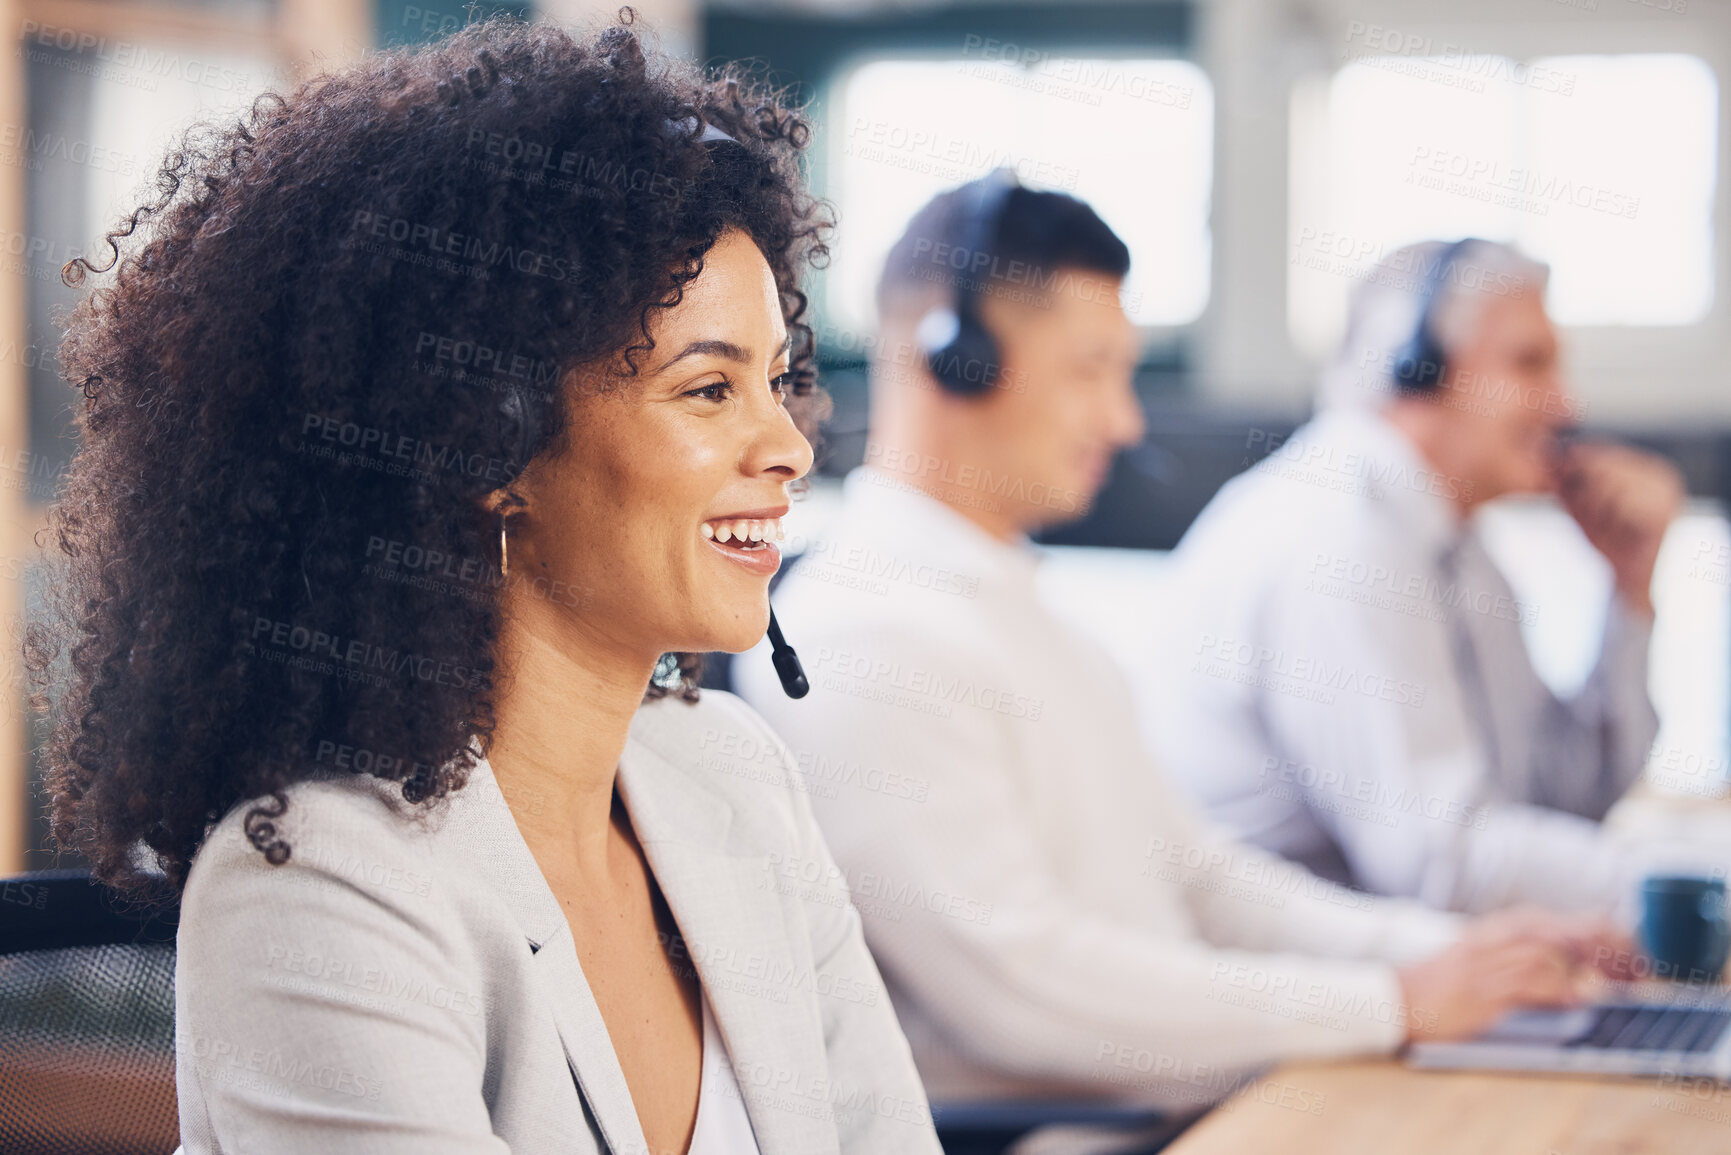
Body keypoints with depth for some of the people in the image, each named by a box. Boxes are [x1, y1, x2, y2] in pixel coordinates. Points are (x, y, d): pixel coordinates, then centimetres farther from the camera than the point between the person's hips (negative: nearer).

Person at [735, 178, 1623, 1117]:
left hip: (1183, 1104, 9)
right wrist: (1396, 1004, -14)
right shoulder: (860, 640, -14)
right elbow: (1025, 987, -19)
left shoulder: (1005, 605, 19)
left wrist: (1443, 949, 7)